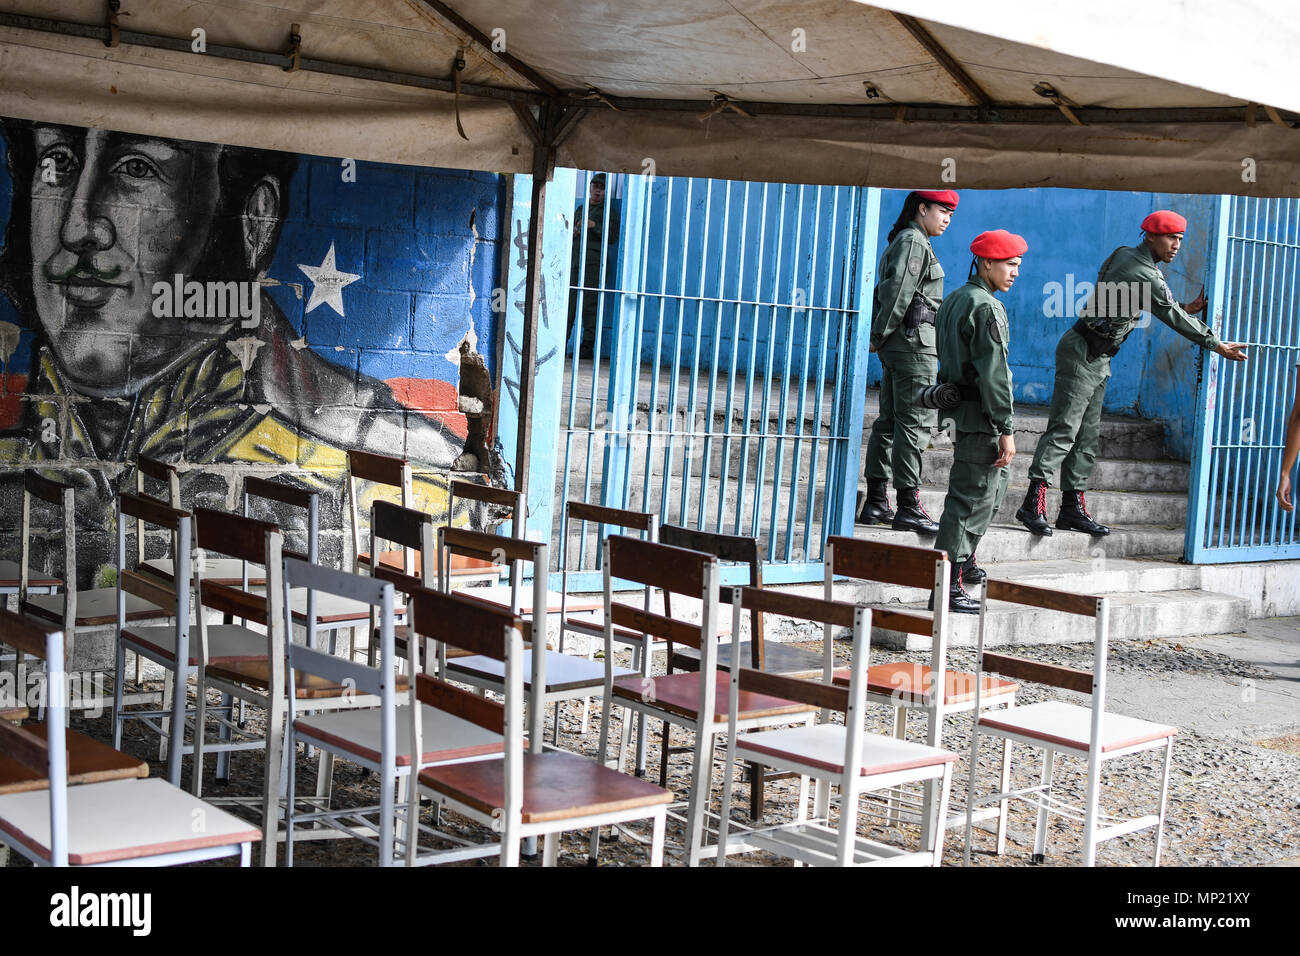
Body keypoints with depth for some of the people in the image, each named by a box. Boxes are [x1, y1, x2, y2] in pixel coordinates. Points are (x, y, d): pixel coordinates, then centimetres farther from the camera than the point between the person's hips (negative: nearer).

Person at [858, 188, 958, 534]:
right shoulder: (914, 242, -10)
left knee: (888, 421, 10)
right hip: (914, 341, -10)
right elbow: (897, 292, -18)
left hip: (897, 344, 10)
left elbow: (886, 291, 17)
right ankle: (908, 507, -8)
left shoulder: (902, 242, 20)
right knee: (914, 423, -9)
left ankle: (875, 502, 12)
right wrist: (880, 336, -12)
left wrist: (878, 336, 11)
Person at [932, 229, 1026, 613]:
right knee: (972, 498, -6)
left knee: (994, 483, 25)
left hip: (959, 406, 10)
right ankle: (948, 586, -5)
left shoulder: (954, 300, 13)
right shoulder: (985, 308, -17)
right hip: (980, 416, -10)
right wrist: (1006, 429, -20)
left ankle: (963, 559, 35)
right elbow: (993, 374, -21)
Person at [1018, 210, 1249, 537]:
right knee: (1064, 428, -14)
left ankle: (1073, 507, 9)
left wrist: (1185, 310, 18)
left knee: (1087, 435, 8)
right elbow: (1173, 317, -9)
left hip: (1097, 359, 10)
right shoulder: (1145, 274, -15)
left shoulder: (1124, 254, 12)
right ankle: (1034, 502, -17)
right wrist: (1217, 345, 0)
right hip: (1082, 353, -10)